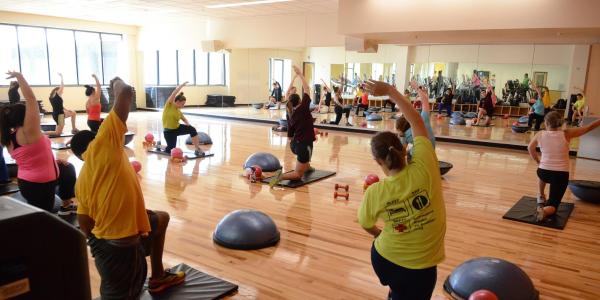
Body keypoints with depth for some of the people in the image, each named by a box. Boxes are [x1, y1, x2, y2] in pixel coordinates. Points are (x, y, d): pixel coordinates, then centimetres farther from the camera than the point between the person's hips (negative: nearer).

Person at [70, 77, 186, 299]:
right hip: (120, 245, -10)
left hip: (104, 239, 10)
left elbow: (85, 226, 10)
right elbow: (127, 92, -14)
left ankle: (158, 277, 46)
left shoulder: (81, 181, 10)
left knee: (162, 218, 32)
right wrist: (117, 82, 8)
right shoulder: (103, 142, -9)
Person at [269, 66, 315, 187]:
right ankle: (282, 176, -30)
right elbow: (307, 89, -5)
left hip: (294, 144, 8)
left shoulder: (290, 114, 7)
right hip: (304, 145, -7)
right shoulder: (303, 108, -11)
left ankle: (307, 166, 47)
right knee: (298, 175, -1)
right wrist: (300, 74, 1)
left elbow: (290, 135, 13)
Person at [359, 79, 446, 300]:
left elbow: (366, 225, 0)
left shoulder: (375, 192, -18)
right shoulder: (425, 169, -23)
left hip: (383, 259, 2)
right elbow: (417, 123, -13)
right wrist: (390, 90, -9)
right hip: (420, 267, -2)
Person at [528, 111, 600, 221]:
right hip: (561, 175, -2)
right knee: (552, 205, 5)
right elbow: (589, 127, 0)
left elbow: (530, 148, 12)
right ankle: (544, 211, -28)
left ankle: (541, 198, 41)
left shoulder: (540, 135, -6)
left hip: (543, 172, 2)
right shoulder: (567, 134, -10)